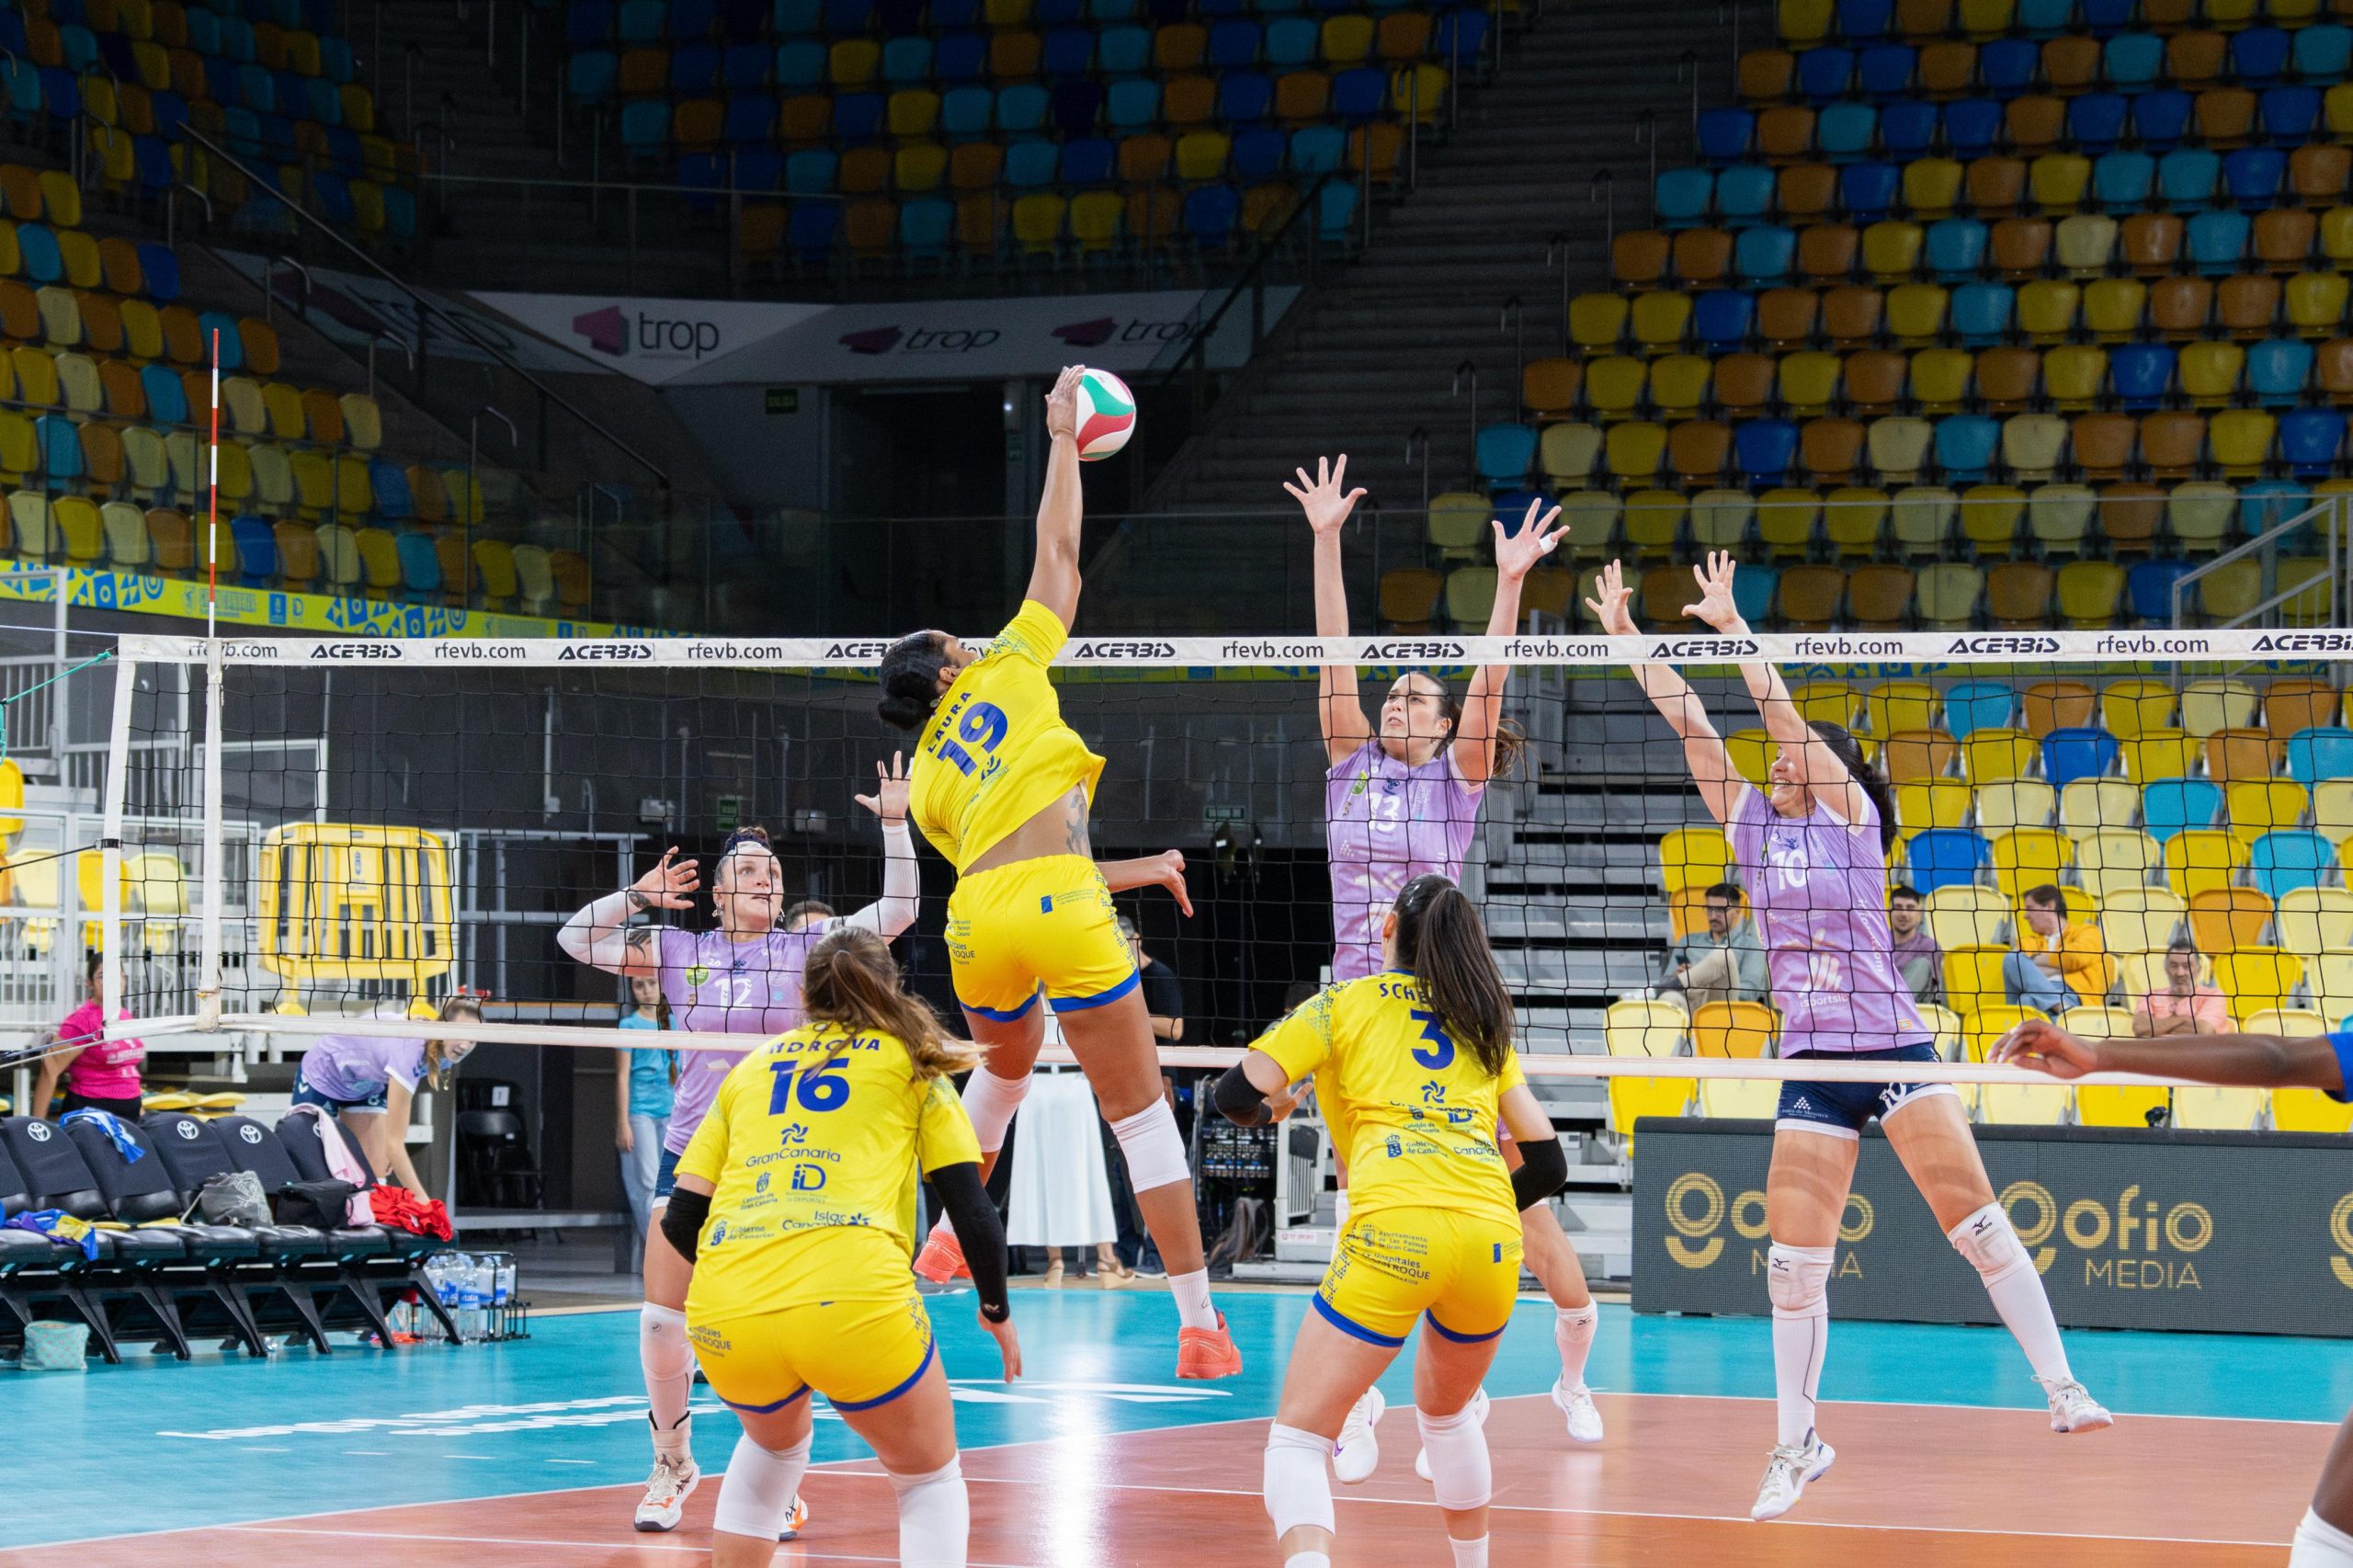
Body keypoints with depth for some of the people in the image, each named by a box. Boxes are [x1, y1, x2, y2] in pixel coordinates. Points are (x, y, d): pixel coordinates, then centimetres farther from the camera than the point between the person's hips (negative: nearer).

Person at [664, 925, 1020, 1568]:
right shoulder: (911, 1063, 20)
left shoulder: (748, 1070, 26)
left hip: (722, 1313, 3)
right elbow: (973, 1211, 12)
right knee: (931, 1482, 19)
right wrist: (996, 1310, 28)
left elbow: (680, 1218, 23)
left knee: (773, 1443, 36)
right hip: (853, 1299, -3)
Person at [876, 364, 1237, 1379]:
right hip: (1060, 909, -4)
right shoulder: (1010, 666, 14)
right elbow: (1058, 552, 19)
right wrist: (1064, 438, 29)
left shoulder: (927, 782, 23)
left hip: (978, 918, 4)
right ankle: (1200, 1326, -4)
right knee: (1140, 1112, 0)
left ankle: (950, 1235, 47)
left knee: (1007, 1062, 37)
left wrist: (1132, 871, 30)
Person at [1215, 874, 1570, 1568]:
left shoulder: (1346, 1004, 15)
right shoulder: (1485, 1025, 26)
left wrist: (1270, 1105, 32)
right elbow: (1548, 1163, 20)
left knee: (1297, 1438, -2)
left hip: (1395, 1231, -4)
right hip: (1493, 1243, 4)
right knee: (1446, 1415, 32)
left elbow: (1238, 1094, 9)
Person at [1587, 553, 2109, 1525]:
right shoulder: (1751, 823, 11)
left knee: (1974, 1217, -13)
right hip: (1810, 1063, 3)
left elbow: (1782, 710, -9)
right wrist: (1626, 635, 5)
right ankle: (1797, 1441, 10)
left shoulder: (1850, 814, 1)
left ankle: (2061, 1387, -8)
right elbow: (1686, 720, 8)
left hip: (1894, 1046, -3)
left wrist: (1731, 624, -8)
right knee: (1793, 1261, -2)